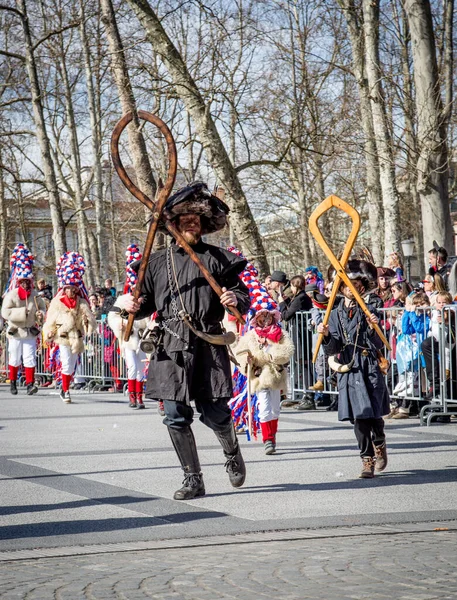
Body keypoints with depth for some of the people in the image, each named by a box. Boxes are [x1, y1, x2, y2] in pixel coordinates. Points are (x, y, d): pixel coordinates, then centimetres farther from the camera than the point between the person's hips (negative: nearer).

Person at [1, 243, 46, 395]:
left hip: (30, 333, 2)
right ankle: (13, 382, 25)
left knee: (30, 358, -5)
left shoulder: (35, 295, 0)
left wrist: (40, 315, -11)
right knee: (15, 359, 10)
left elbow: (42, 308, 12)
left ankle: (30, 383, -5)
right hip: (15, 332, -2)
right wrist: (22, 313, -23)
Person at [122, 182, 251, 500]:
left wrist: (236, 300, -13)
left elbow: (244, 299, 9)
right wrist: (133, 306, -1)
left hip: (208, 346, -2)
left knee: (214, 413, -3)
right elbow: (147, 305, 20)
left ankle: (233, 452, 29)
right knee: (176, 417, 0)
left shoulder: (217, 258, 8)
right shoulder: (158, 261, 14)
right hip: (171, 347, 2)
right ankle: (193, 480, 11)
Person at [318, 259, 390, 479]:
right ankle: (367, 460, 6)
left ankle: (379, 444, 27)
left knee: (373, 415, -4)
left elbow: (378, 346, -1)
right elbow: (332, 350, 3)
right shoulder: (335, 315, 9)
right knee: (359, 417, -4)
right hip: (349, 370, 1)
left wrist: (373, 327, -17)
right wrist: (326, 336, -16)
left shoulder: (368, 313, 5)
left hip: (370, 370, -1)